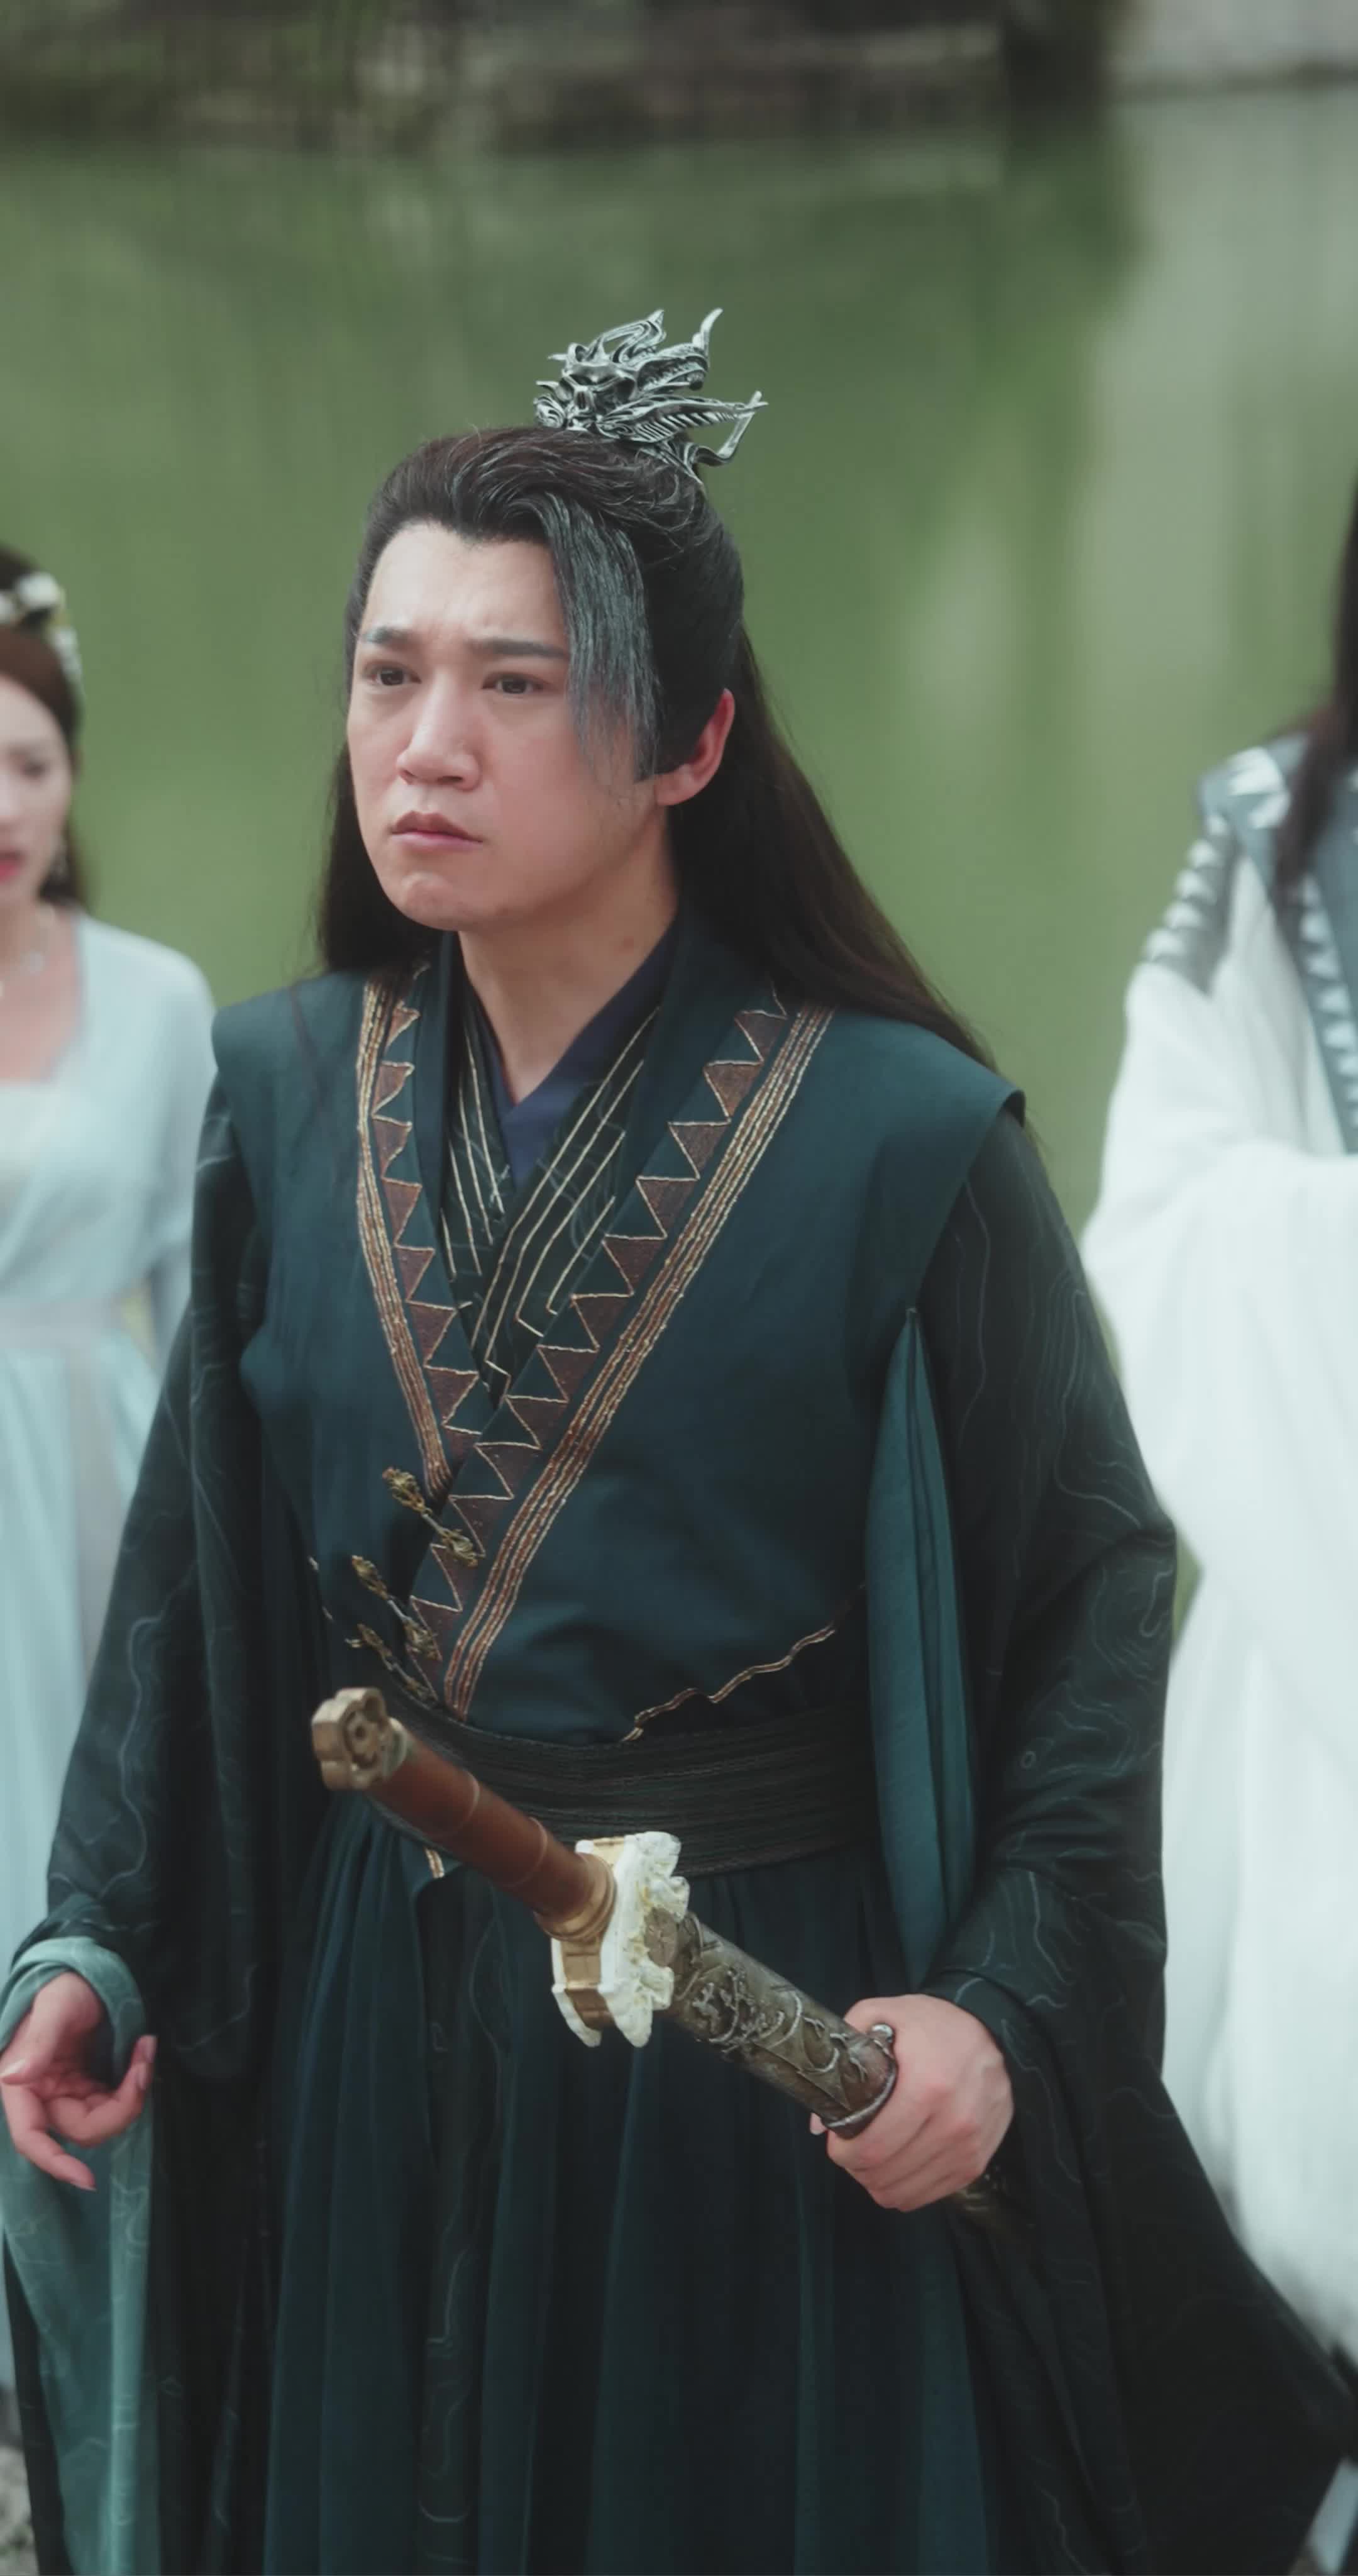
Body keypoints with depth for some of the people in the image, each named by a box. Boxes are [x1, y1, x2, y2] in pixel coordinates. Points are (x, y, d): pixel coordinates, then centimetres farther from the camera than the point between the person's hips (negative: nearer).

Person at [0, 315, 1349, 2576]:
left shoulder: (899, 1139, -12)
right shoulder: (286, 1096, 2)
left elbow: (1093, 1587, -9)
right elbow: (193, 1568, 7)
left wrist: (1006, 2004, -19)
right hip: (362, 2024, 4)